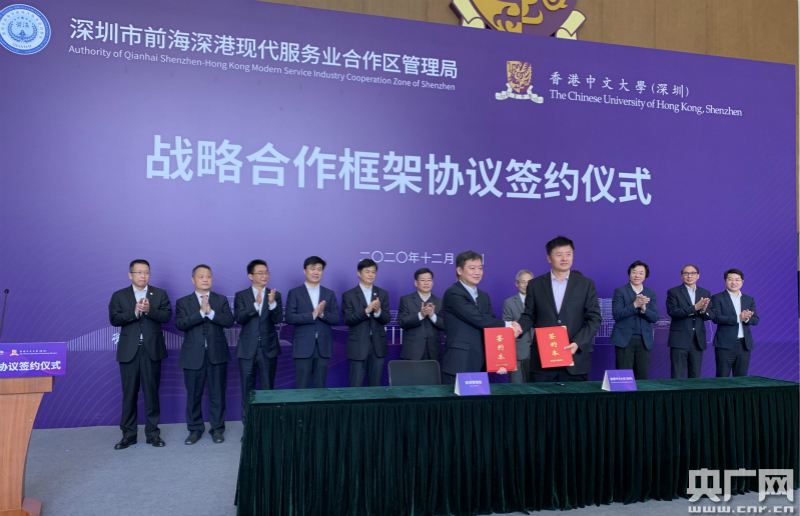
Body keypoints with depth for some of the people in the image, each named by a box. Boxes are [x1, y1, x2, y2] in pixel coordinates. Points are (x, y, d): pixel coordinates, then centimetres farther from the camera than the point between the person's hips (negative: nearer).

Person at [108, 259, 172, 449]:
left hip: (152, 350, 0)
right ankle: (128, 435, 15)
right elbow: (114, 319, -5)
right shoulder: (119, 296, 7)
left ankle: (153, 433, 14)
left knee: (152, 393, 5)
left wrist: (149, 310, -22)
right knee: (129, 394, 5)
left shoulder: (160, 294, 7)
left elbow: (167, 315, -6)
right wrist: (134, 312, -19)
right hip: (129, 351, 0)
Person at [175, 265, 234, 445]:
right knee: (193, 395, 6)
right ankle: (195, 429, 21)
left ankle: (217, 429, 17)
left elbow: (229, 321, -7)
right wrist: (201, 312, -19)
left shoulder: (221, 300, 8)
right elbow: (180, 324, -11)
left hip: (217, 354, 0)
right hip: (193, 355, 0)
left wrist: (210, 311, -18)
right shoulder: (183, 302, 5)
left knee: (217, 394, 5)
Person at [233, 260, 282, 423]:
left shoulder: (275, 295, 2)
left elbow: (278, 320, -9)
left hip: (269, 349, 0)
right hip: (247, 349, 0)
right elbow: (239, 319, -13)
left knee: (267, 389, 7)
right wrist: (256, 304, -28)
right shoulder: (241, 296, 1)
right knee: (247, 390, 7)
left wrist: (272, 303, -28)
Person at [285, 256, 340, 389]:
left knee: (320, 386, 7)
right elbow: (289, 318, -8)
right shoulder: (295, 293, 3)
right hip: (303, 347, -3)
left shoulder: (329, 294, 11)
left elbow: (336, 319, 6)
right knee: (302, 387, -1)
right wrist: (312, 315, -17)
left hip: (323, 347, 3)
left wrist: (322, 314, -13)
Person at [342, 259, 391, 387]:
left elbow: (387, 319, 1)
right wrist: (366, 311, -22)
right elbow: (347, 320, -10)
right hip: (358, 345, -3)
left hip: (378, 345, 3)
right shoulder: (349, 295, -1)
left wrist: (378, 311, -21)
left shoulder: (383, 294, 7)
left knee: (375, 384, 10)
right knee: (356, 385, 1)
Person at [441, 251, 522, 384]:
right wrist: (507, 325, -7)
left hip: (481, 364, 7)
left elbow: (490, 323, 10)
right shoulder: (452, 294, -9)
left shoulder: (484, 296, 18)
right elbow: (478, 319, -16)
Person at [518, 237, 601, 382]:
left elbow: (594, 318, 2)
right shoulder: (535, 284, 7)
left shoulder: (586, 284, 6)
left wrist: (578, 343, -12)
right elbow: (529, 316, 10)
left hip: (575, 358, 0)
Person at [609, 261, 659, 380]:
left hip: (644, 341, 3)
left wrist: (643, 308, -17)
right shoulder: (620, 291, 1)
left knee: (642, 377, 6)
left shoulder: (651, 293, 11)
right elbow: (616, 314, -10)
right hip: (624, 339, -3)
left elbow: (655, 318, 2)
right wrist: (635, 305, -20)